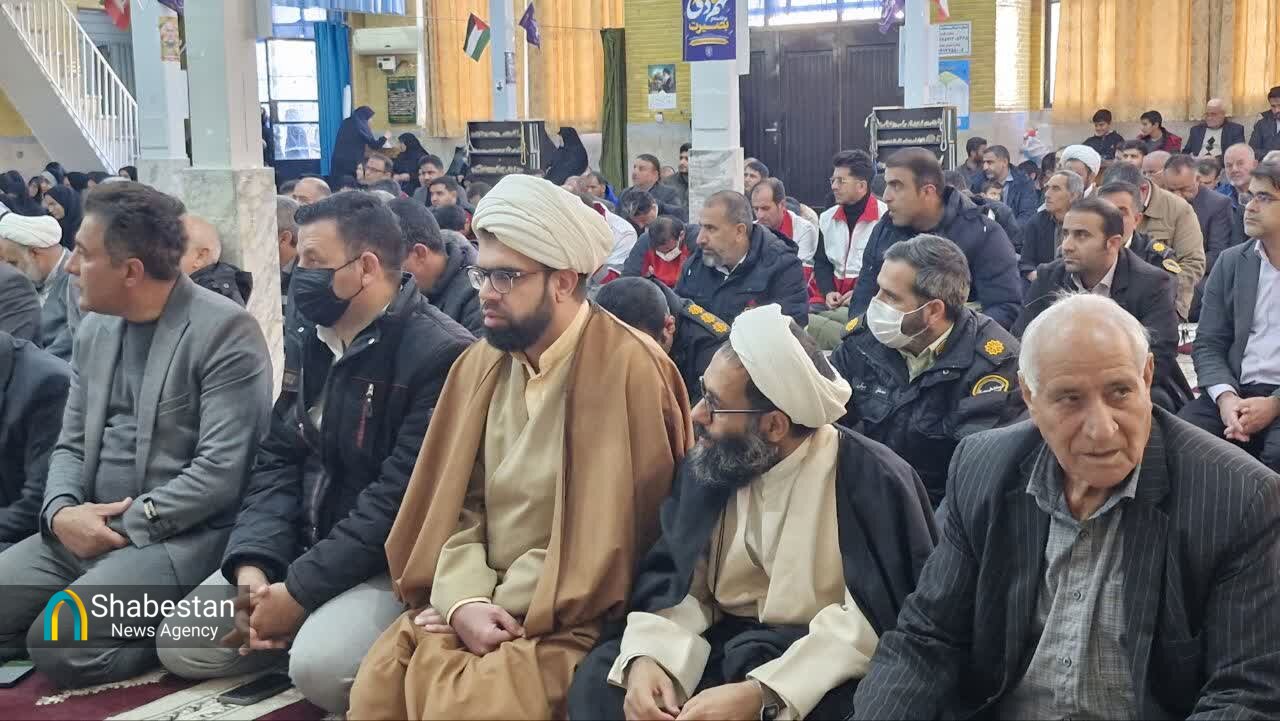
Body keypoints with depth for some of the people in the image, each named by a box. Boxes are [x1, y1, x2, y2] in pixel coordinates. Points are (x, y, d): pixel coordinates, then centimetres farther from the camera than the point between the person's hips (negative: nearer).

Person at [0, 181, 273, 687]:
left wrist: (127, 524, -16)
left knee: (59, 644, -25)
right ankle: (144, 622, 7)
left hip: (179, 536, -8)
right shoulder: (95, 328, 12)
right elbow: (71, 444, 15)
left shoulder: (225, 330, -12)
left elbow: (222, 471, -18)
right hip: (83, 529, 8)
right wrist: (61, 511, -6)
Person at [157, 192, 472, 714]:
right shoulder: (306, 341, 9)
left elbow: (400, 497, -22)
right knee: (180, 648, -3)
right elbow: (278, 462, 7)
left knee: (319, 666, -31)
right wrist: (254, 564, -10)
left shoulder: (440, 354, -18)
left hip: (390, 562, -7)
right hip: (300, 548, 8)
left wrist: (300, 590, -21)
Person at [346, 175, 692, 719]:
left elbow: (607, 533, -14)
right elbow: (455, 500, 7)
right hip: (476, 603, 6)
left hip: (569, 617, -5)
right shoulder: (479, 364, 7)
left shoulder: (629, 369, -14)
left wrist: (501, 606, -12)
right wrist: (465, 597, -11)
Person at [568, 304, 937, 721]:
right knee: (597, 679, -17)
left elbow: (877, 618, -21)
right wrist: (646, 657, -17)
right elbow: (672, 577, 4)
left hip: (819, 671, -4)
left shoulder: (873, 481, -15)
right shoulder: (709, 464, 2)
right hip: (727, 648, 5)